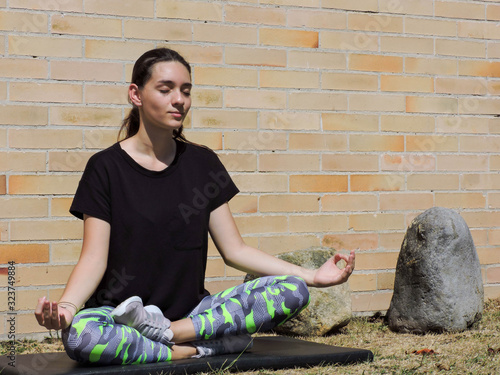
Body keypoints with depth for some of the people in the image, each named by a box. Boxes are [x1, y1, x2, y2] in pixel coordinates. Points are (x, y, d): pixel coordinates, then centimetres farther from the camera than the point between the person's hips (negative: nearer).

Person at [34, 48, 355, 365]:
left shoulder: (202, 163, 9)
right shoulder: (106, 167, -1)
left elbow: (234, 249, 7)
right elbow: (94, 259, -8)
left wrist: (311, 276, -3)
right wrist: (66, 305, -30)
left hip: (192, 310, 4)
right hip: (119, 312, -4)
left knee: (292, 291, -18)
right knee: (79, 335, -38)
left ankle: (170, 330, -21)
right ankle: (199, 349, -21)